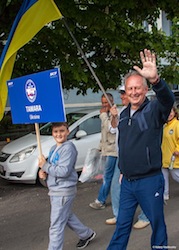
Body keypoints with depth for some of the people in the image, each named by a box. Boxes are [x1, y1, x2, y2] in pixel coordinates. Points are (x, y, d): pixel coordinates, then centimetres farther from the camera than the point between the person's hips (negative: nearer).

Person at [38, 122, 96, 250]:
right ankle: (87, 234, 46)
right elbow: (51, 166, 18)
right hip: (55, 190, 10)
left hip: (64, 191, -10)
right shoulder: (54, 148, 9)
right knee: (68, 216, 26)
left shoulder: (68, 148, -17)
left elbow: (64, 171, -24)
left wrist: (45, 165, -18)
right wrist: (43, 171, -5)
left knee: (56, 226, -5)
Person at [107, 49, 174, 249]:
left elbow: (168, 99, -35)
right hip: (127, 182, 6)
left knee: (157, 223, 10)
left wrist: (155, 80, -54)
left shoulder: (154, 109, -11)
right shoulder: (123, 115, 9)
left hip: (149, 181, -6)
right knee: (122, 224, 15)